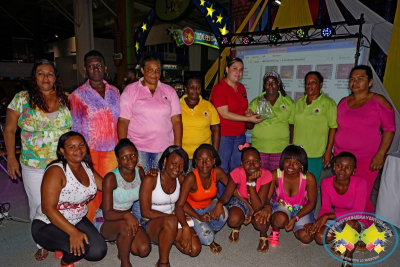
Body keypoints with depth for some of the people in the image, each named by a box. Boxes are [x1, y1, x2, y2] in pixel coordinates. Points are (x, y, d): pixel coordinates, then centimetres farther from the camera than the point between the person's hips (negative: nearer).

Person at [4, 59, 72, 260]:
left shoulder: (66, 99, 1)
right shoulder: (22, 99, -3)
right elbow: (9, 130, 2)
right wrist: (11, 158, -2)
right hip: (33, 167, -1)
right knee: (39, 207, 11)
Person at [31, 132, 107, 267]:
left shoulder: (87, 167, 0)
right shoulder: (56, 170, -22)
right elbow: (48, 208, -27)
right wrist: (73, 232, -34)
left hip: (77, 221, 7)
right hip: (47, 225, -6)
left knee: (98, 251, -10)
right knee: (82, 246, -29)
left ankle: (67, 250, 20)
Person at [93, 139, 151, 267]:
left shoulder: (140, 172, -7)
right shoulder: (111, 178, -23)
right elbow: (107, 214, -27)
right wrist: (126, 215, -43)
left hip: (129, 216, 5)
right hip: (105, 221, -4)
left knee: (144, 250, -16)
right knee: (126, 226, -37)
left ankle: (121, 240, 16)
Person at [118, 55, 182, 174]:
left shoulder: (169, 91, 10)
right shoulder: (130, 90, 5)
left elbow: (177, 120, 4)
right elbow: (123, 121, -1)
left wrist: (178, 148, -4)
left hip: (165, 148, 2)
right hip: (137, 148, -1)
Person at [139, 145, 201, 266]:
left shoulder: (181, 179, -2)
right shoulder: (150, 179, -17)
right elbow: (146, 212, -16)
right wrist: (173, 217, -20)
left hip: (172, 220, 5)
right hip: (150, 223, -5)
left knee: (195, 249, -15)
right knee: (171, 221, -39)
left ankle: (170, 236, 13)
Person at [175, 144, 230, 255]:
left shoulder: (217, 172, -19)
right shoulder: (191, 178, -31)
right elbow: (179, 205, -30)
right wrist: (185, 228, -43)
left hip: (207, 206, 4)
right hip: (192, 210, -4)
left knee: (223, 213, -29)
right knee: (207, 237, -27)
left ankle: (211, 238, 1)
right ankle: (209, 241, 13)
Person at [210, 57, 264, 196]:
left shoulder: (241, 88, 9)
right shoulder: (219, 88, -13)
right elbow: (224, 114, -18)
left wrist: (247, 112, -2)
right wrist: (249, 119, -19)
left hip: (240, 135, 7)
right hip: (224, 136, -7)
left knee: (236, 168, 16)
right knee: (222, 169, 6)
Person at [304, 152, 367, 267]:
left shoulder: (360, 183, -26)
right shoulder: (326, 183, -16)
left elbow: (357, 212, -30)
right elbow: (325, 208, -8)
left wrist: (328, 216, -35)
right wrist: (316, 223, -26)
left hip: (359, 221, -3)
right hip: (337, 219, 3)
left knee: (349, 222, -38)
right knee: (320, 237, -21)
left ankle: (349, 255, -9)